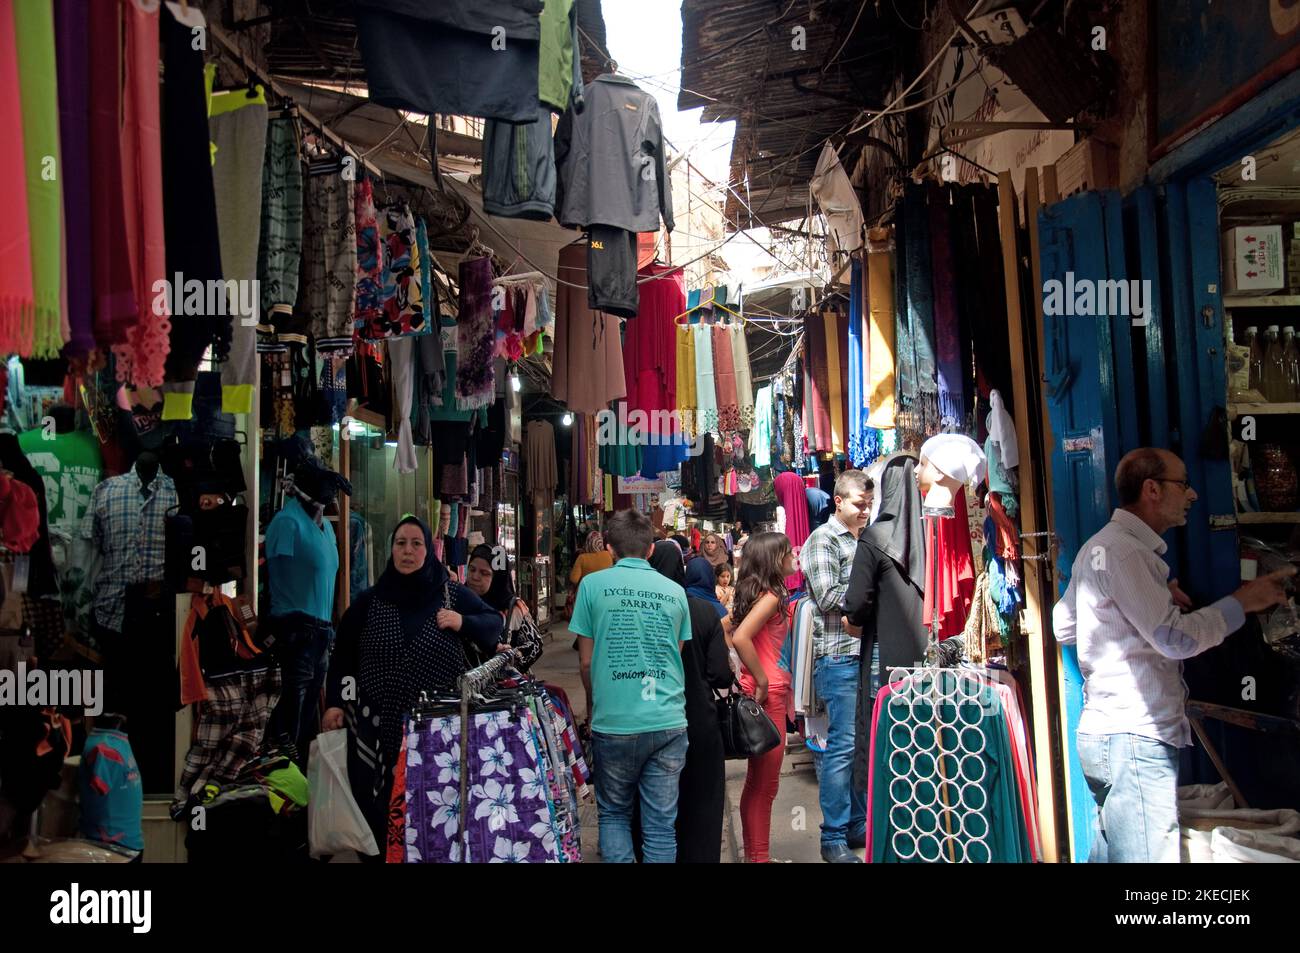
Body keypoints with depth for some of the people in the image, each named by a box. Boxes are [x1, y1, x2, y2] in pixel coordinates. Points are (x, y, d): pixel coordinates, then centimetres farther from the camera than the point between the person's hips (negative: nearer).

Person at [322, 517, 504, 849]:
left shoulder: (453, 594, 3)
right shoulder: (369, 600, 6)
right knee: (381, 809, 2)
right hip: (381, 726, 1)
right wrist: (334, 703, 3)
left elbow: (495, 623, 11)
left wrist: (463, 623, -8)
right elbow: (343, 655, 11)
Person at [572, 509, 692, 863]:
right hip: (668, 722, 2)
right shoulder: (675, 591, 6)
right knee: (661, 823, 8)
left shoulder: (593, 585, -2)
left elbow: (586, 660, 3)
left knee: (614, 813, 16)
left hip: (614, 723, -2)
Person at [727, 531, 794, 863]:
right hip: (767, 695, -9)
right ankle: (759, 857, 6)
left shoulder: (757, 592, 12)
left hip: (771, 693, 9)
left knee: (760, 781, 15)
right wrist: (762, 681, -19)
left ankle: (755, 854, 24)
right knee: (765, 783, -2)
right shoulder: (771, 596, -15)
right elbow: (741, 637, -27)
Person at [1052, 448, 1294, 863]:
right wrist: (1243, 601, -6)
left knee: (1111, 852, 15)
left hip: (1105, 731, 11)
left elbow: (1062, 626, 22)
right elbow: (1176, 639, -19)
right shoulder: (1125, 551, -15)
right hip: (1135, 739, -11)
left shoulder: (1100, 546, 17)